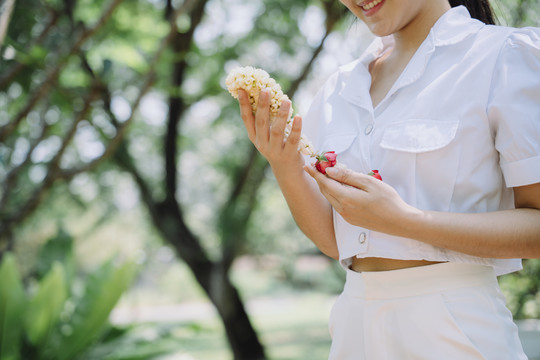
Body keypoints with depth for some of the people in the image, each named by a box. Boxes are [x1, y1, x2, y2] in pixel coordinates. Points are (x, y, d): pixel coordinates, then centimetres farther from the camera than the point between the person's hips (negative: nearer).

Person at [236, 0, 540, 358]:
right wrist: (286, 169, -9)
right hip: (355, 323, 5)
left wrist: (405, 221, -23)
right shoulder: (340, 87, 7)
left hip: (454, 327, -5)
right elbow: (335, 242, 7)